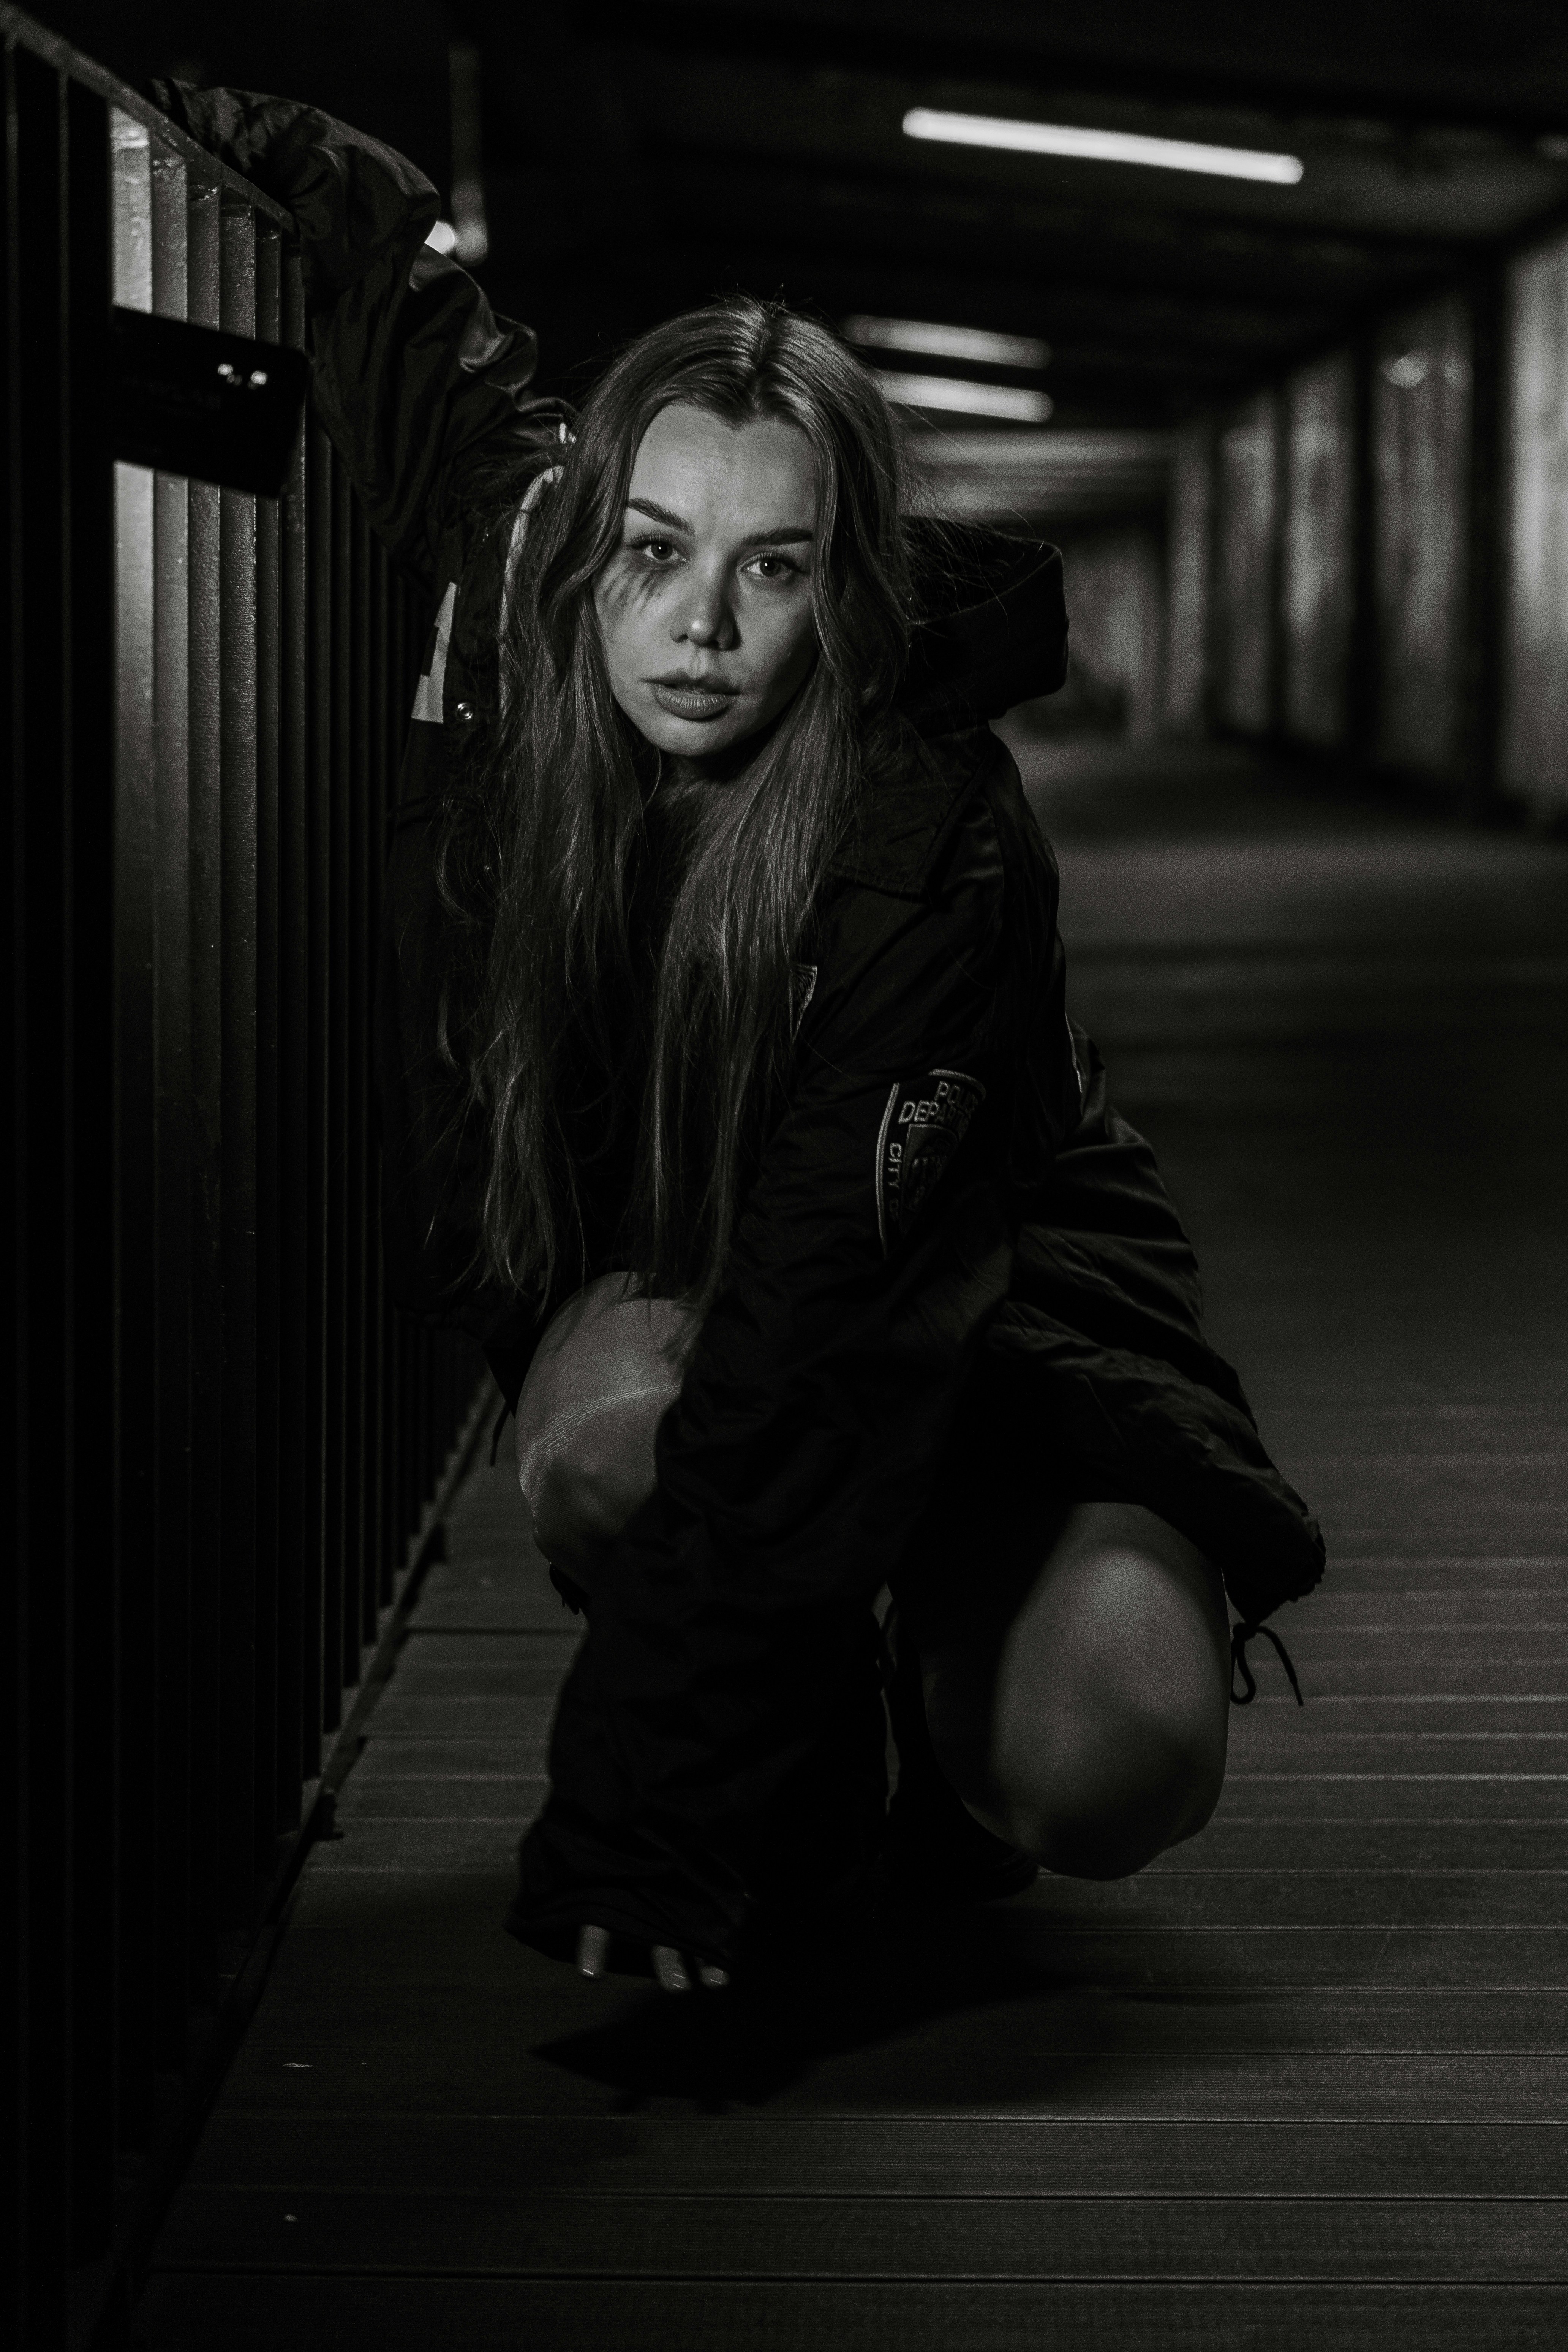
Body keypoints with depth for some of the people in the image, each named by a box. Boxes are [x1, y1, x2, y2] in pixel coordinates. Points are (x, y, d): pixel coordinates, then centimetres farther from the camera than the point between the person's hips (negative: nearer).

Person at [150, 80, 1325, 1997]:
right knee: (607, 1424, -36)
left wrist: (642, 1803, -38)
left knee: (1114, 1768, -29)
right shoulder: (520, 590, -18)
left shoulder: (930, 849, -33)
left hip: (979, 1294, -3)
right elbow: (390, 268, 4)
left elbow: (825, 1329, -36)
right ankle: (813, 1773, -3)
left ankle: (949, 1686, 10)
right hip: (650, 1259, 4)